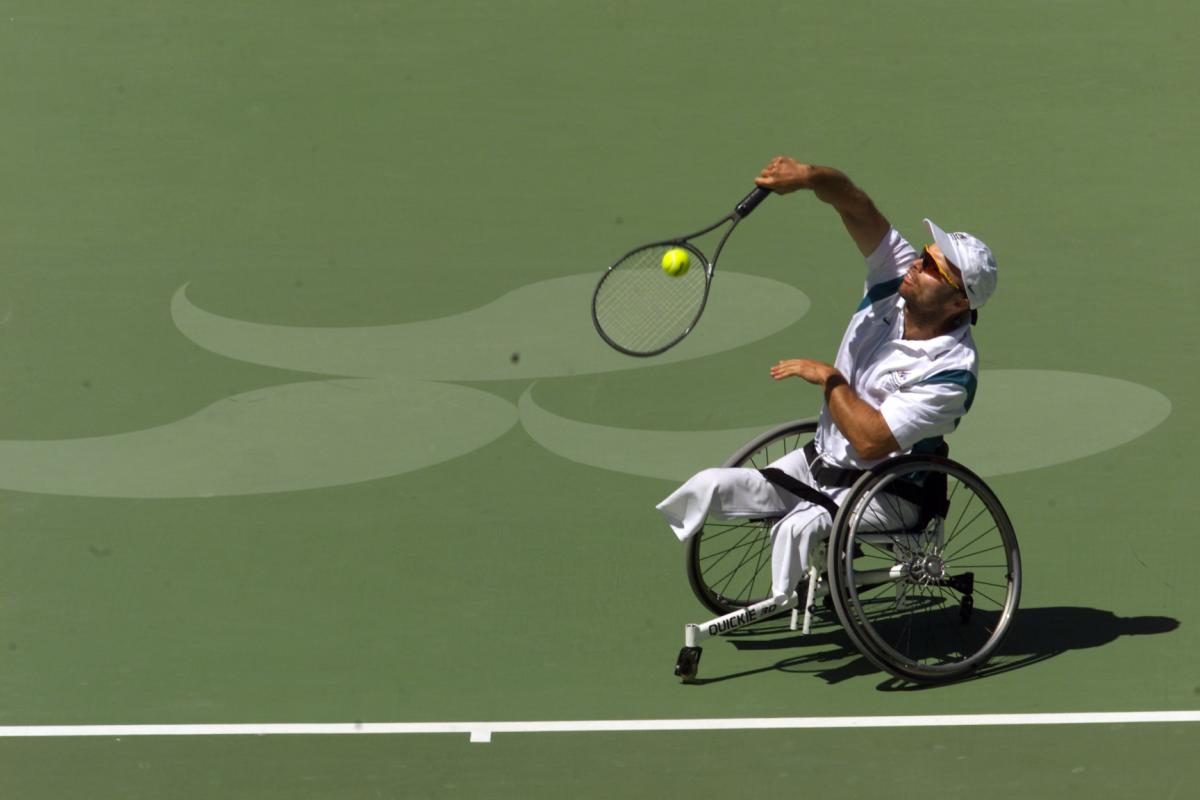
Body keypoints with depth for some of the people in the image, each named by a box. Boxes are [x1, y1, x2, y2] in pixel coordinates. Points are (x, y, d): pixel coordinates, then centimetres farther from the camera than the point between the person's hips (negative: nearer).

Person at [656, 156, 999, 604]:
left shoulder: (952, 370, -24)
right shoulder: (897, 274, -4)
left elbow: (871, 441, -27)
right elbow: (855, 206, -11)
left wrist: (828, 378, -17)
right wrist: (809, 177, -31)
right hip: (817, 462, 8)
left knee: (798, 527, -35)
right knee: (709, 487, -8)